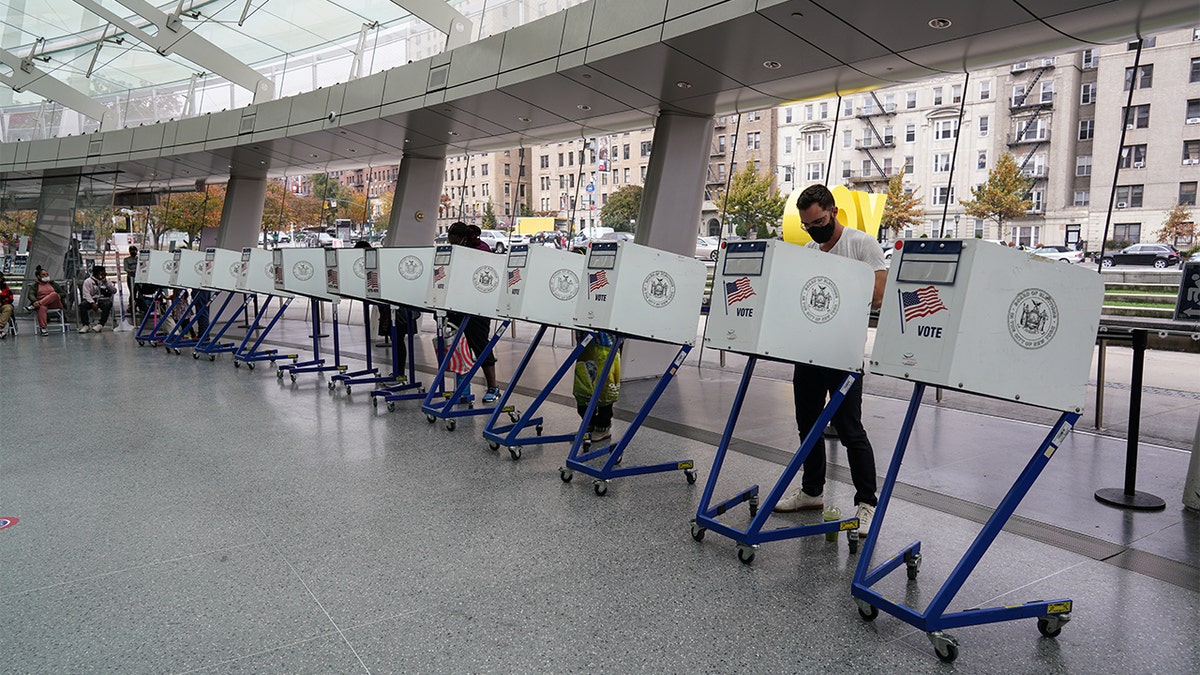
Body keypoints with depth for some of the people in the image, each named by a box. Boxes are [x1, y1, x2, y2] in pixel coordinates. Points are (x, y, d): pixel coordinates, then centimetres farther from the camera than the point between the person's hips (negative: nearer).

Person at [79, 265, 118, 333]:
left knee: (108, 304, -34)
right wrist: (92, 303, -20)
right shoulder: (88, 281, 7)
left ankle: (100, 325, -36)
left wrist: (106, 283, -7)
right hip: (92, 300, 0)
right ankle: (85, 325, -25)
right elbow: (86, 294, -4)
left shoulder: (106, 280, 17)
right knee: (82, 304, -30)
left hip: (103, 299, 1)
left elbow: (114, 291, 6)